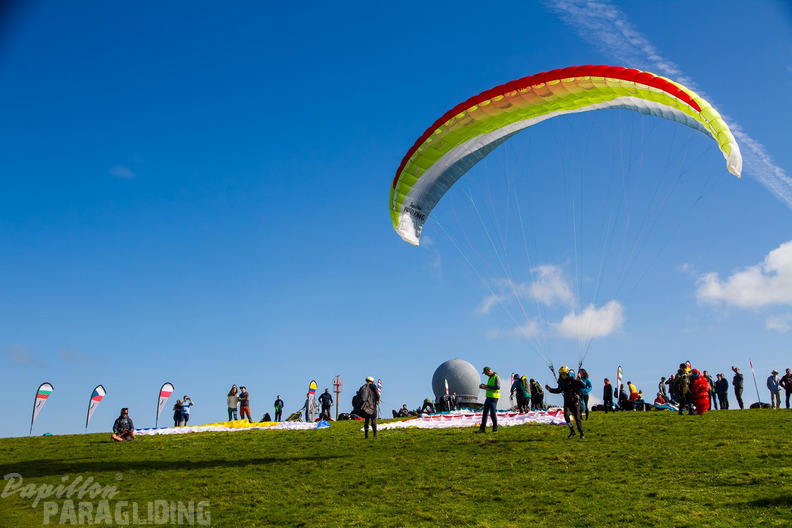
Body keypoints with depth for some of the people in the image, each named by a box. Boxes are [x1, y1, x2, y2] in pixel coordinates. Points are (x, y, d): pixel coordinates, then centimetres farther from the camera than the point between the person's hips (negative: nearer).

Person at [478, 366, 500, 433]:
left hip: (493, 398, -9)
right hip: (488, 397, 9)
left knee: (493, 413, -4)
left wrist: (487, 386, -20)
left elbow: (498, 387, -22)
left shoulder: (496, 377, -11)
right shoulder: (490, 377, 17)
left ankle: (495, 429, 5)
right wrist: (483, 387, 7)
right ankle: (482, 429, 12)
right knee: (485, 413, 8)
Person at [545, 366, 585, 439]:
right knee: (566, 415, -15)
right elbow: (559, 390, 20)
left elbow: (583, 386, -20)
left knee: (577, 417, -1)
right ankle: (572, 431, -1)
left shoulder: (572, 380, -14)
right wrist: (550, 389, 12)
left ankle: (582, 433, 16)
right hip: (567, 401, 4)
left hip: (575, 401, -4)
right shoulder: (561, 381, 4)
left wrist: (579, 381, -38)